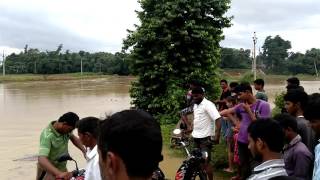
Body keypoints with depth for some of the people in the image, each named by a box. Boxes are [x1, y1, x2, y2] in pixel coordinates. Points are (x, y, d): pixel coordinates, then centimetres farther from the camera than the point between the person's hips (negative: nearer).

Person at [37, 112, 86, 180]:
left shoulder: (65, 129, -11)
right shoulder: (47, 135, -32)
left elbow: (73, 138, 10)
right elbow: (42, 160, -43)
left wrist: (84, 151, -6)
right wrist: (59, 174, -55)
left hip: (62, 168, 7)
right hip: (49, 171, -7)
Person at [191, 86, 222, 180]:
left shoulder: (208, 104, -15)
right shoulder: (195, 105, 11)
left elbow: (218, 119, -23)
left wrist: (217, 135, -29)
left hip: (205, 138, -9)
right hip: (196, 137, 9)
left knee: (205, 162, -7)